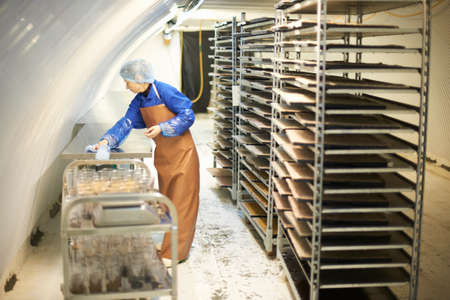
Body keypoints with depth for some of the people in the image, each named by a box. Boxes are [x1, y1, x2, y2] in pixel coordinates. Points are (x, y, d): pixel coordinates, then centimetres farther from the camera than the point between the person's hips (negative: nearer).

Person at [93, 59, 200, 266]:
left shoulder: (165, 92, -18)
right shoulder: (139, 101, 5)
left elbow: (188, 115, -18)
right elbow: (126, 123, 1)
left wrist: (161, 128, -24)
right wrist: (107, 140, -12)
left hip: (182, 153, -8)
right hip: (163, 155, 8)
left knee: (181, 202, -2)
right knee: (167, 200, 16)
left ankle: (176, 252, 4)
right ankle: (170, 243, 31)